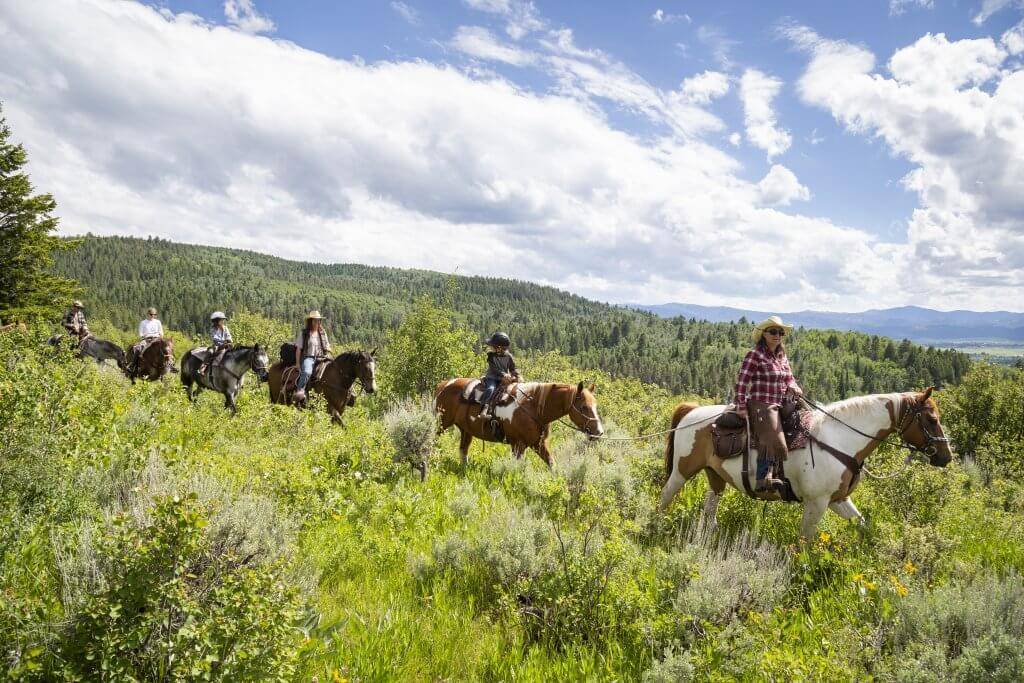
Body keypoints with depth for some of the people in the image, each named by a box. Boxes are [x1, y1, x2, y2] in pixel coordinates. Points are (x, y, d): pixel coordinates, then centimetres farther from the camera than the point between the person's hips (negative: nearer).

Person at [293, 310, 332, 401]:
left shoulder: (323, 333, 16)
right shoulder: (304, 333, 4)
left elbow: (327, 348, 22)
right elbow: (298, 349, 2)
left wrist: (328, 357, 3)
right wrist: (297, 363, -6)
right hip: (308, 358, -4)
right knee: (307, 372, -36)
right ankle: (299, 391, -39)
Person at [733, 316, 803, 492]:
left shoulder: (782, 356, 16)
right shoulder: (755, 354, -6)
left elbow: (789, 378, 23)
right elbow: (742, 381, -10)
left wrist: (794, 388, -1)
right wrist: (741, 406, -15)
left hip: (781, 406, 9)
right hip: (761, 405, -9)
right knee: (774, 441, -24)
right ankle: (763, 479, -19)